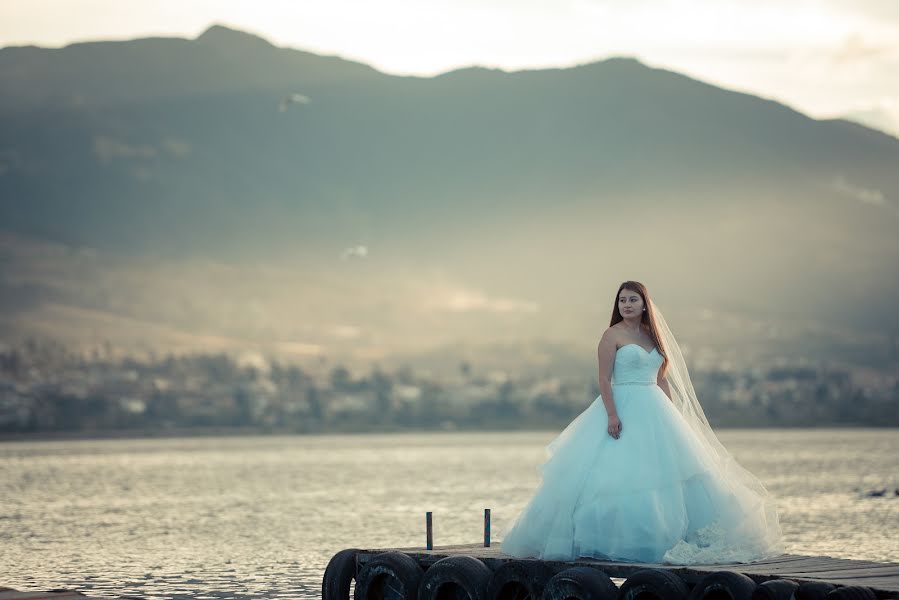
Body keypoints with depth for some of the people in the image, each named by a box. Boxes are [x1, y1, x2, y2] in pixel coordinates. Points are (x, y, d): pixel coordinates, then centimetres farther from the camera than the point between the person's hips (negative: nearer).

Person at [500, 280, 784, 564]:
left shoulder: (653, 336, 15)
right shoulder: (612, 335, -3)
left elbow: (662, 380, 18)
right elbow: (604, 379, -9)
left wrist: (673, 417, 12)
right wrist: (612, 415, -20)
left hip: (654, 411, 7)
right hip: (622, 409, -7)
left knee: (667, 475, 3)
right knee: (620, 476, -11)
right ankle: (614, 541, -8)